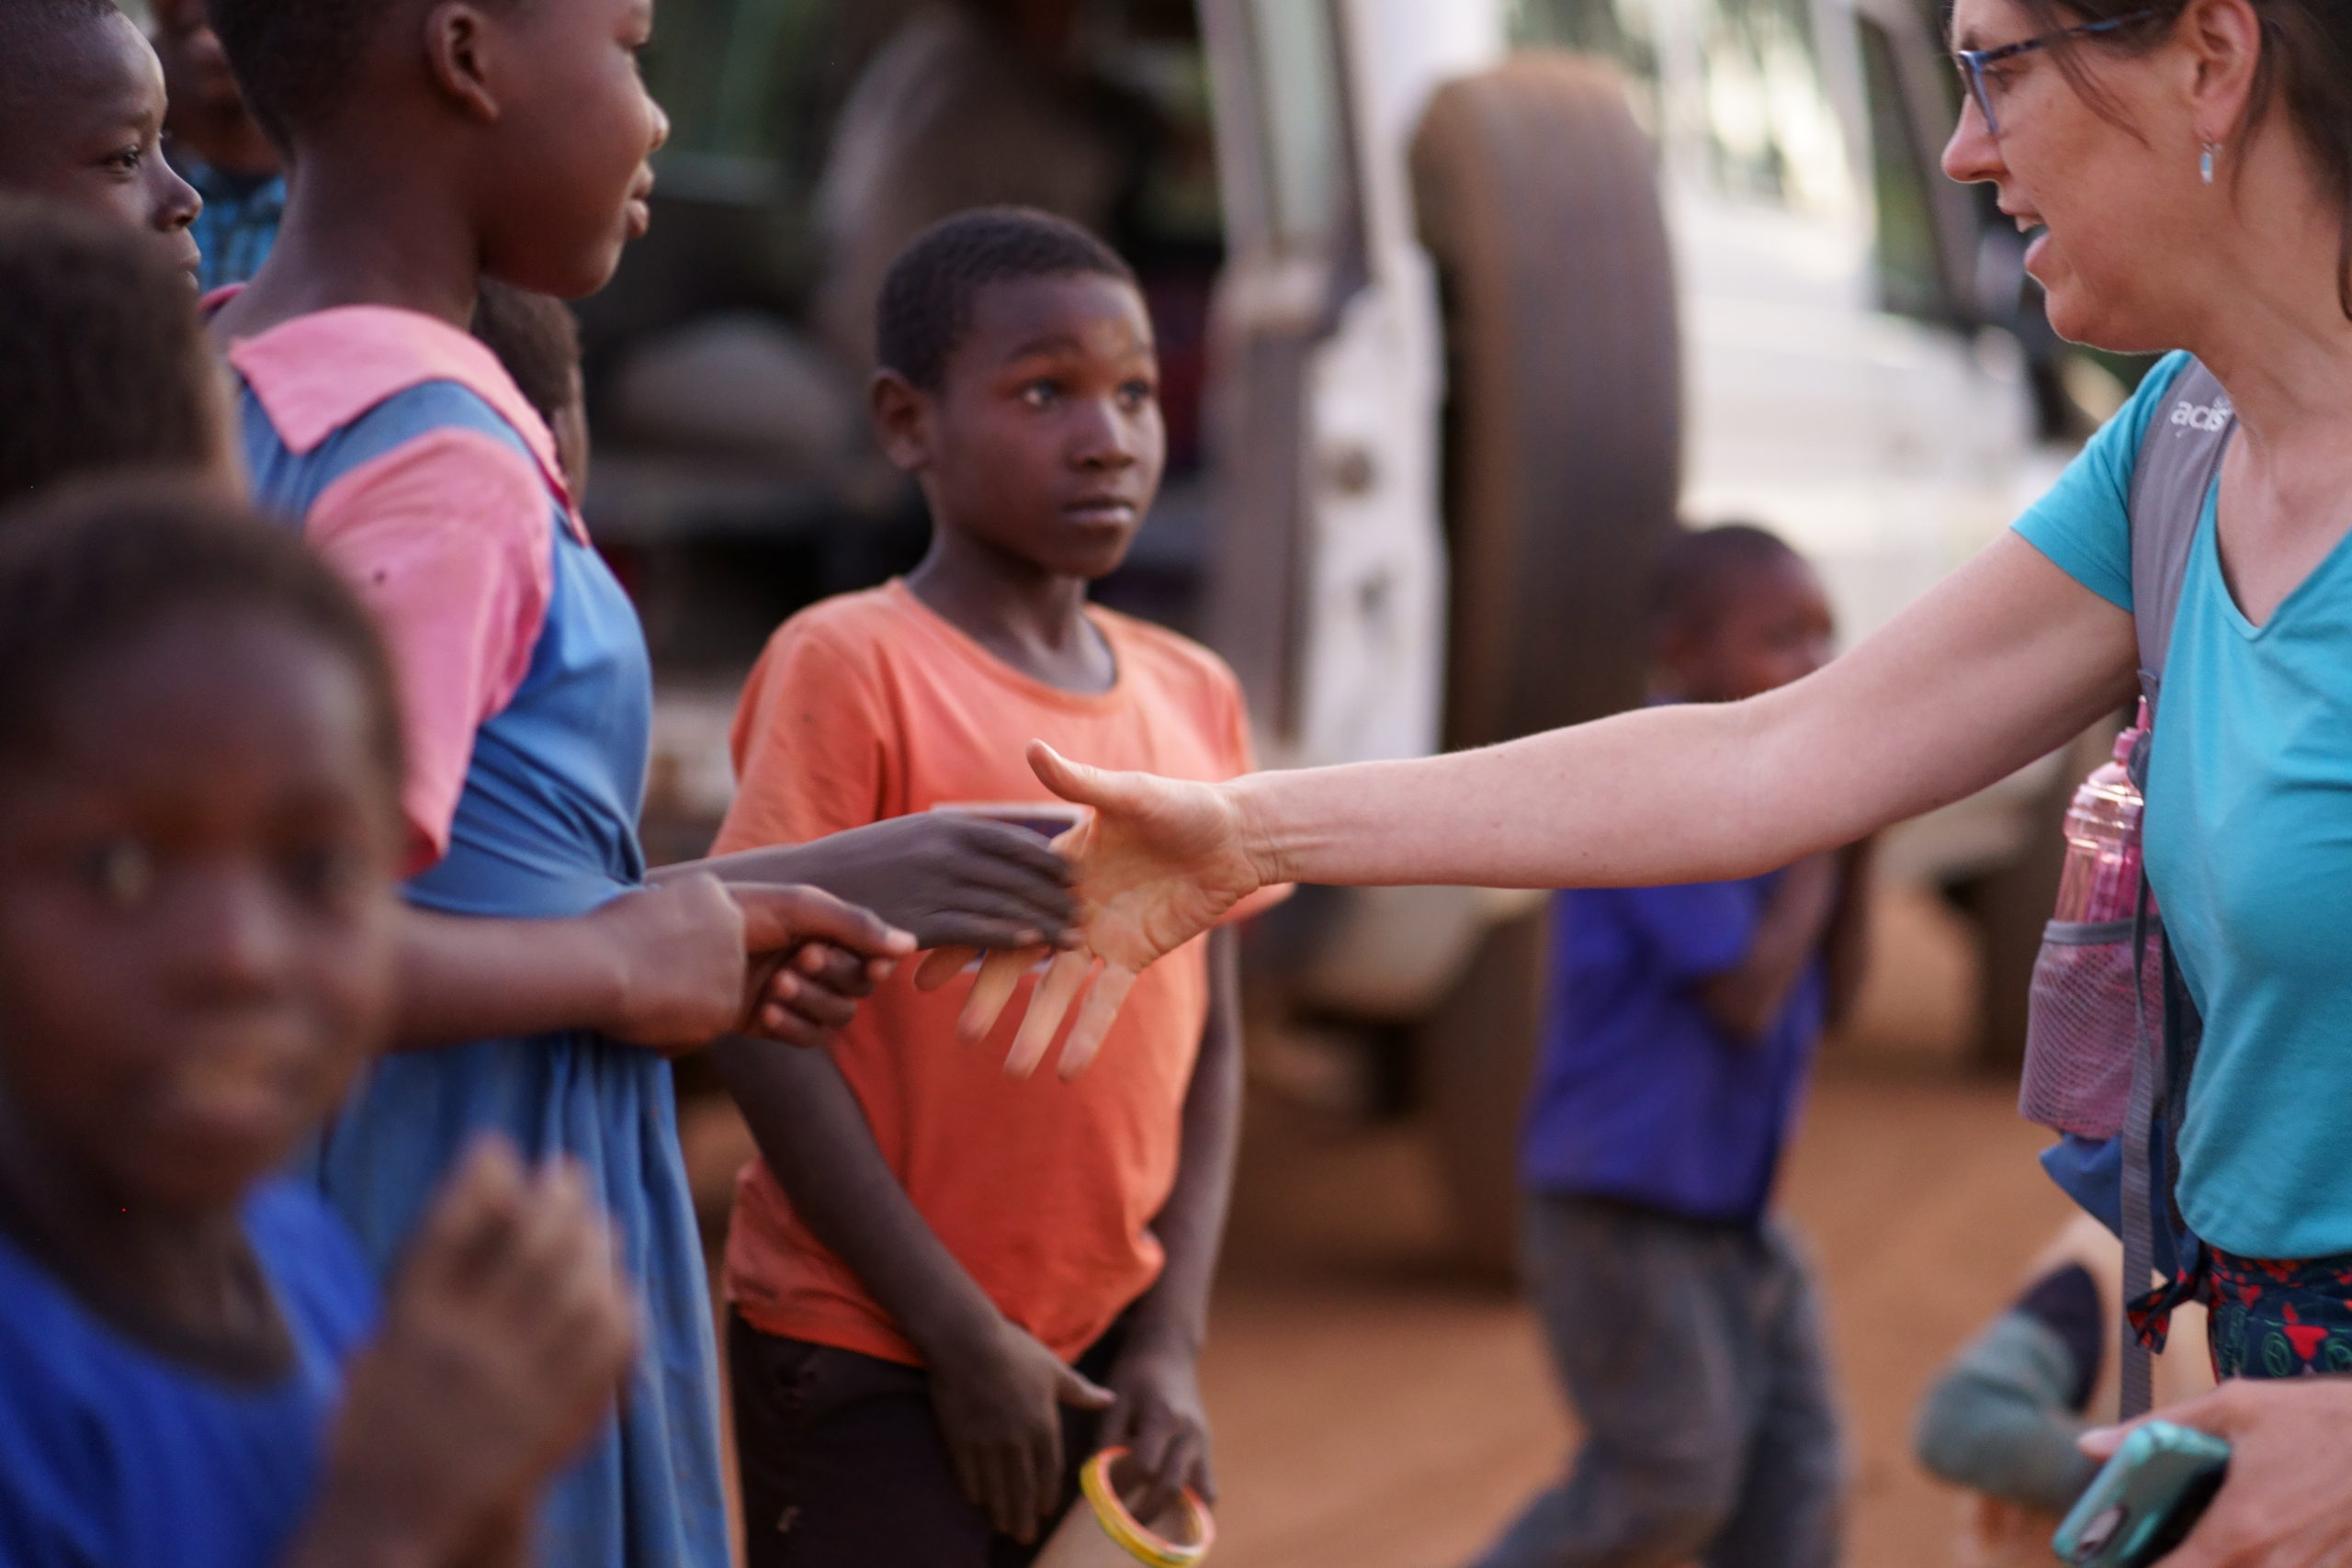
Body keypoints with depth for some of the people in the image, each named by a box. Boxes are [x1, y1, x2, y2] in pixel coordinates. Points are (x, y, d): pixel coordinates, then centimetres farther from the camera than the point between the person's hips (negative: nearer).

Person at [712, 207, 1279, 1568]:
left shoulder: (1196, 699, 7)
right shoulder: (849, 667, -11)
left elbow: (1209, 1045, 10)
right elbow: (764, 1024, -14)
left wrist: (1172, 1343, 0)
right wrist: (959, 1335, -13)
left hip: (1105, 1361, 5)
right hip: (870, 1365, -5)